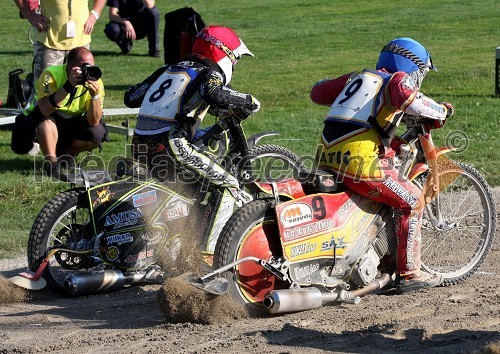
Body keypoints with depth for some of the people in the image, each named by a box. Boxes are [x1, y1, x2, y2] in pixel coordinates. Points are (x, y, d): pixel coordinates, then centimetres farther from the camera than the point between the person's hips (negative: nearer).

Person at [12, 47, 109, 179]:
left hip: (71, 125, 4)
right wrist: (68, 86, -47)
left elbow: (94, 122, -22)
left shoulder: (95, 82, -16)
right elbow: (45, 110, -41)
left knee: (99, 132, -23)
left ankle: (65, 153, 4)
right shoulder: (51, 75, -25)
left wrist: (95, 95, -37)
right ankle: (52, 163, -28)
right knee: (45, 118, -37)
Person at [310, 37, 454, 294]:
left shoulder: (358, 77, 24)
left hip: (326, 161, 8)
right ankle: (409, 274, 4)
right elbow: (406, 97, -21)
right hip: (359, 162, -8)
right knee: (412, 202, 5)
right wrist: (440, 111, -5)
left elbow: (318, 92, 33)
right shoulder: (398, 79, 4)